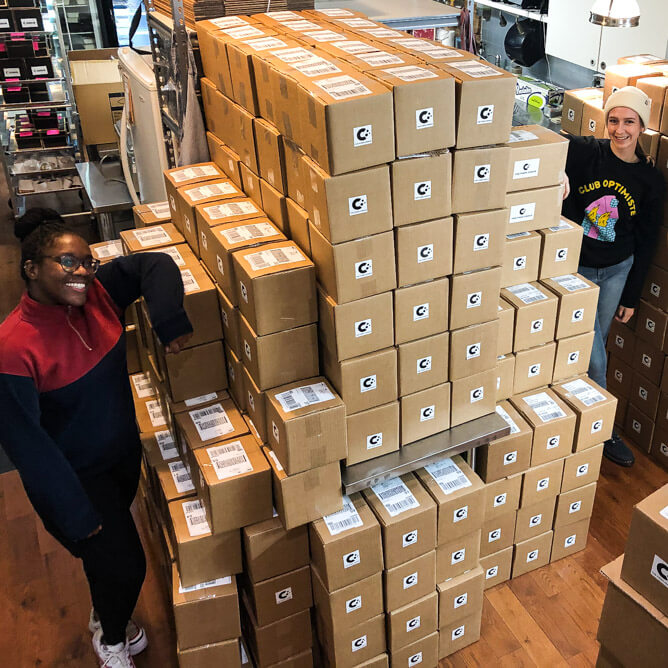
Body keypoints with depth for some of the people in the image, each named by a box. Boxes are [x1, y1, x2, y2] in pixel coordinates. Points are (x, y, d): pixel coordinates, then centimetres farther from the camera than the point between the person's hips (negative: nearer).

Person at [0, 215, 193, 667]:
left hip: (124, 451, 6)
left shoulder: (97, 294, -14)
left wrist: (170, 322, -23)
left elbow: (154, 265, -7)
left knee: (112, 550, 27)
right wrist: (76, 514, -23)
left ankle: (106, 614, 58)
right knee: (124, 565, 2)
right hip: (71, 475, -6)